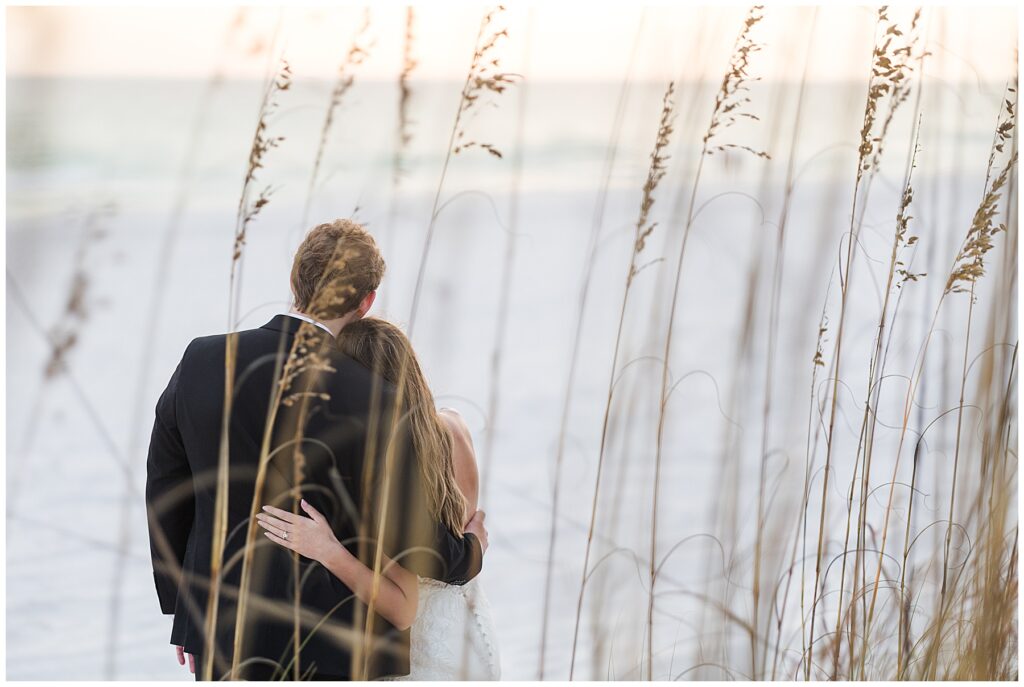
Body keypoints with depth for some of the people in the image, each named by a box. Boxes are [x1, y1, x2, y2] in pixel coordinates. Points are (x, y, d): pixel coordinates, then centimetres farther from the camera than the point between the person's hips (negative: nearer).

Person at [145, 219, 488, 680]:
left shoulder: (202, 361, -4)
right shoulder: (368, 402, -18)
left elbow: (166, 490, 6)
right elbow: (408, 538, -13)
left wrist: (183, 606, 18)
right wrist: (470, 552, 10)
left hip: (222, 632, 5)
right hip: (327, 649, -4)